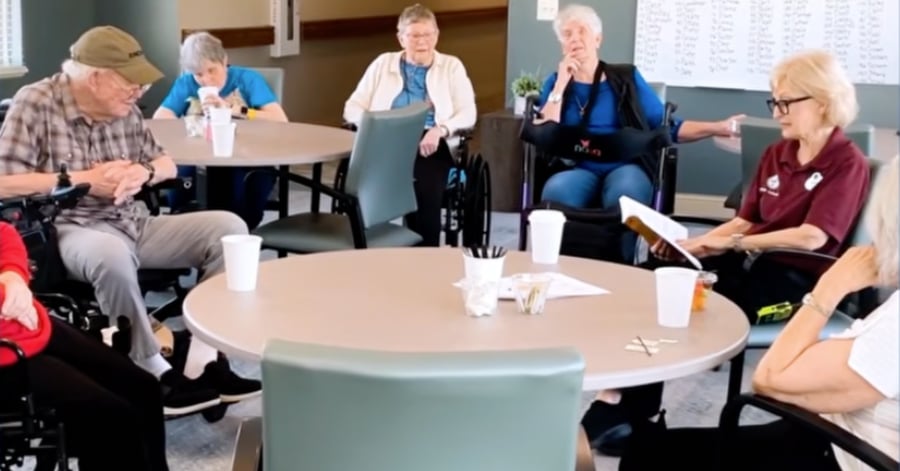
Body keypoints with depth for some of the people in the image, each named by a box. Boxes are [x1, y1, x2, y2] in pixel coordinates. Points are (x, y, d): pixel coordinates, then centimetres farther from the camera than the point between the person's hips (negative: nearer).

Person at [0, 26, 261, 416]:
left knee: (228, 227, -11)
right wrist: (84, 179, -16)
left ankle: (203, 361, -17)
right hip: (72, 230, -7)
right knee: (112, 254, -41)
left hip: (134, 223, 7)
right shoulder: (35, 104, -9)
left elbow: (167, 164, 18)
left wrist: (144, 172, -7)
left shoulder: (124, 109, 9)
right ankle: (157, 373, -22)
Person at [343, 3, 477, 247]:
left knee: (425, 190, -35)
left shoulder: (452, 66, 15)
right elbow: (352, 108, 12)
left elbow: (468, 114, 4)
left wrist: (441, 129, -17)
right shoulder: (383, 63, 17)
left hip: (430, 147, -1)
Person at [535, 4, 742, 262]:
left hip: (624, 168, 0)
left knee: (626, 193, -37)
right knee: (557, 190, -37)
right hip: (578, 170, 0)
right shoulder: (555, 82, 15)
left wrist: (718, 128, -4)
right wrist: (561, 85, -1)